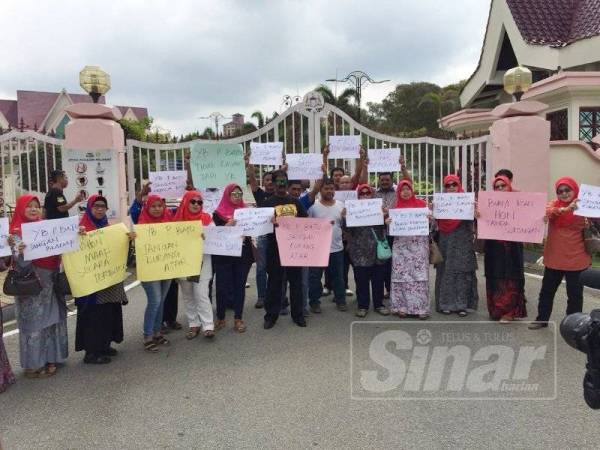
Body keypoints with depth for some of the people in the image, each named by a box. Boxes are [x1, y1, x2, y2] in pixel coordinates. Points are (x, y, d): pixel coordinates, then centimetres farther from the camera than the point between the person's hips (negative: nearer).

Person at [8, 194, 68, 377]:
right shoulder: (17, 232, -8)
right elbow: (21, 261, -16)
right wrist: (20, 252, -38)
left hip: (50, 280, 6)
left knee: (51, 320, 10)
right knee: (34, 322, 0)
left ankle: (50, 358, 22)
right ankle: (34, 364, 10)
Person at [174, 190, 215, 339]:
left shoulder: (207, 218, 1)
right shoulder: (178, 219, 3)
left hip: (202, 261, -2)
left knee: (201, 294, -9)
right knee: (188, 296, 9)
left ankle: (208, 326, -6)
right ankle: (194, 325, 19)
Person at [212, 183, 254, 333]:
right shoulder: (218, 213, 0)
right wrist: (228, 225, -25)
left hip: (243, 254, 2)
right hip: (223, 255, -2)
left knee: (240, 286, 7)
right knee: (222, 286, 3)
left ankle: (238, 319, 15)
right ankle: (220, 318, 17)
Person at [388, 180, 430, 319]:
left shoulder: (421, 204, 4)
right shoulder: (396, 206, 7)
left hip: (418, 244, -1)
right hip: (401, 245, 1)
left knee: (419, 275, -2)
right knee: (401, 275, 1)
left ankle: (420, 307, 4)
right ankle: (402, 306, 8)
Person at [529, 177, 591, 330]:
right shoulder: (554, 204, 1)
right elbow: (546, 211, -22)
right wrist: (565, 209, -38)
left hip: (576, 259, -2)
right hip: (554, 257, 2)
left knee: (575, 293, 7)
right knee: (547, 290, 12)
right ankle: (542, 319, 27)